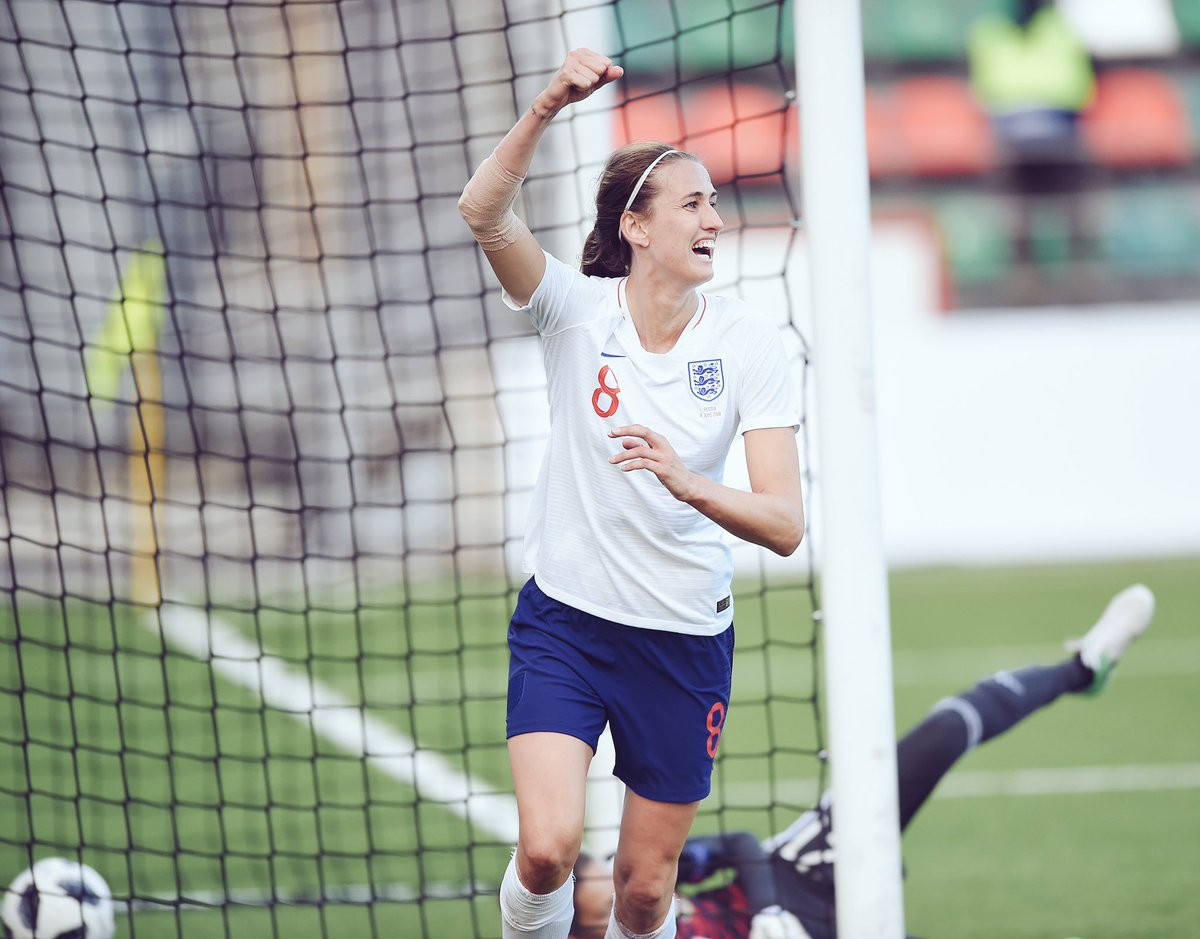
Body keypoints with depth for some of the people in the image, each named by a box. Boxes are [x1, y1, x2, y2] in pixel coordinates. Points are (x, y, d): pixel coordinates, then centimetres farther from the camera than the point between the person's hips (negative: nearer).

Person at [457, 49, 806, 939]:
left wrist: (689, 485, -34)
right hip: (563, 621, -1)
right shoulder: (579, 307, -9)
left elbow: (784, 524, -15)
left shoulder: (747, 342, -8)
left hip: (685, 639, 1)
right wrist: (550, 106, -42)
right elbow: (484, 211, -28)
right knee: (549, 849, -20)